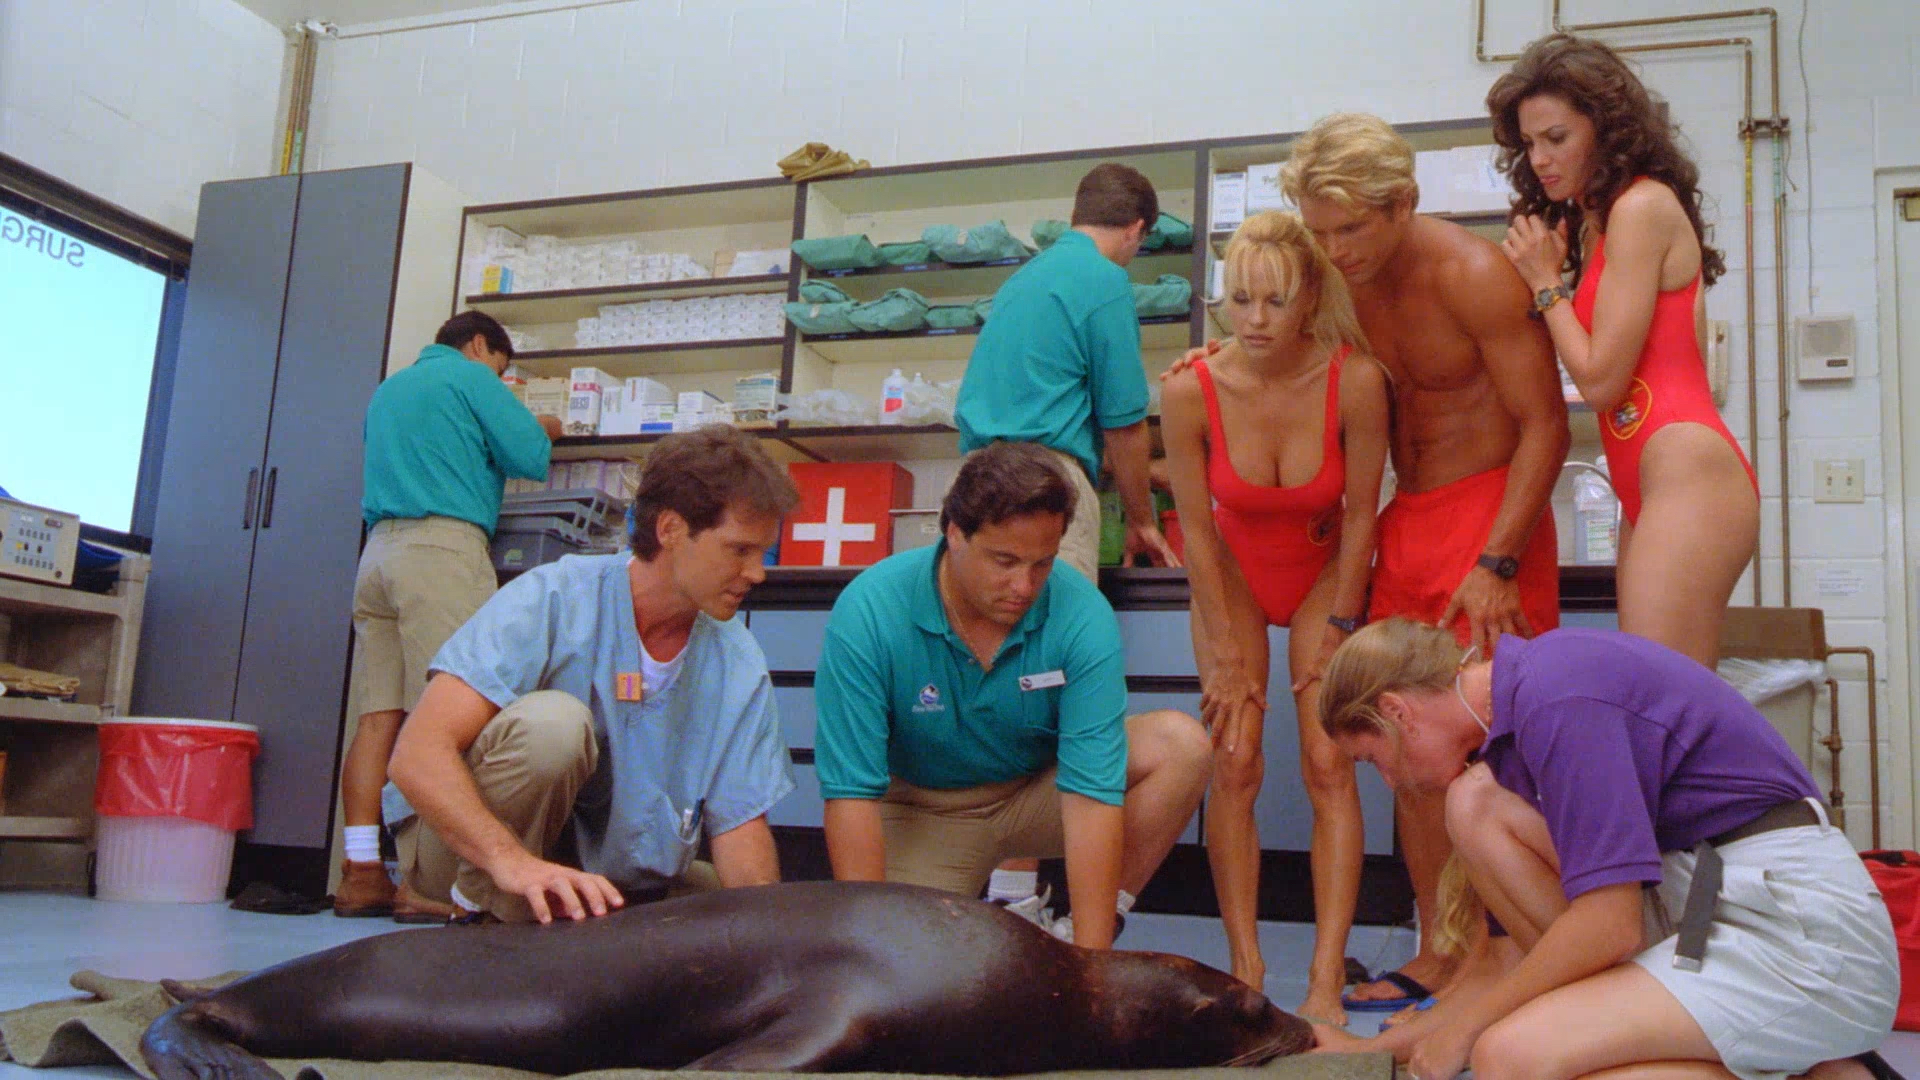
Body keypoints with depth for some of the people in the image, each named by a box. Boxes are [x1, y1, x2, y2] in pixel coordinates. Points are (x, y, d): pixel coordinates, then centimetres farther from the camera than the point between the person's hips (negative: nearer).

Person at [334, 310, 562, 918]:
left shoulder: (389, 388, 28)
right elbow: (528, 457, -2)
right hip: (444, 547, -7)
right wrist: (544, 432, 20)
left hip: (380, 548, 8)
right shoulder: (470, 376, 5)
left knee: (378, 715, 0)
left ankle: (361, 873, -3)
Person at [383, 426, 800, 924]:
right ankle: (481, 924, -11)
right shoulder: (553, 602, -21)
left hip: (619, 883, 6)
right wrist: (511, 860, -47)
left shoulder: (739, 665, -5)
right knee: (552, 720, -32)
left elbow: (740, 825, -6)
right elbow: (419, 754, -30)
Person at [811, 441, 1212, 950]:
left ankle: (1071, 941, -10)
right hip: (920, 810, -1)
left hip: (1040, 792, 2)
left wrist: (1089, 959, -33)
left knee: (1181, 745, -21)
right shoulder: (869, 611, -25)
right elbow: (851, 793, -24)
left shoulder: (1083, 615, -24)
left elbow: (1092, 792, -28)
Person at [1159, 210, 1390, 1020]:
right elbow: (1196, 530, -14)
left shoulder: (1355, 381, -26)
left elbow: (1360, 516, -13)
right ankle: (1245, 969, 1)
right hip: (1233, 575, 1)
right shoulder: (1191, 392, -24)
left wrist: (1338, 627, -7)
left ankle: (1326, 983, -7)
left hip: (1324, 574, 0)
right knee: (1233, 766, -8)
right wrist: (1227, 654, -10)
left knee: (1329, 765, -10)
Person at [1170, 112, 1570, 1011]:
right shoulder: (1341, 283, 5)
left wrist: (1496, 565, -20)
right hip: (1404, 521, 6)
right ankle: (1440, 955, 16)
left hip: (1492, 511, -6)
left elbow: (1546, 424, -14)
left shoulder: (1472, 276, -14)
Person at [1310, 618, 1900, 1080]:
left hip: (1802, 929, -9)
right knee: (1475, 802, 0)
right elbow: (1527, 957, 18)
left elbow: (1609, 927, -21)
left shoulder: (1555, 695, -16)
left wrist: (1463, 1026, -7)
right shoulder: (1514, 709, 13)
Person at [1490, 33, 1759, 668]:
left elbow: (1599, 381, -10)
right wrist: (1551, 275, 7)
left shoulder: (1642, 206, -6)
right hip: (1649, 491, 10)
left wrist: (1545, 282, 1)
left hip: (1687, 474, -10)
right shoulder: (1597, 221, 21)